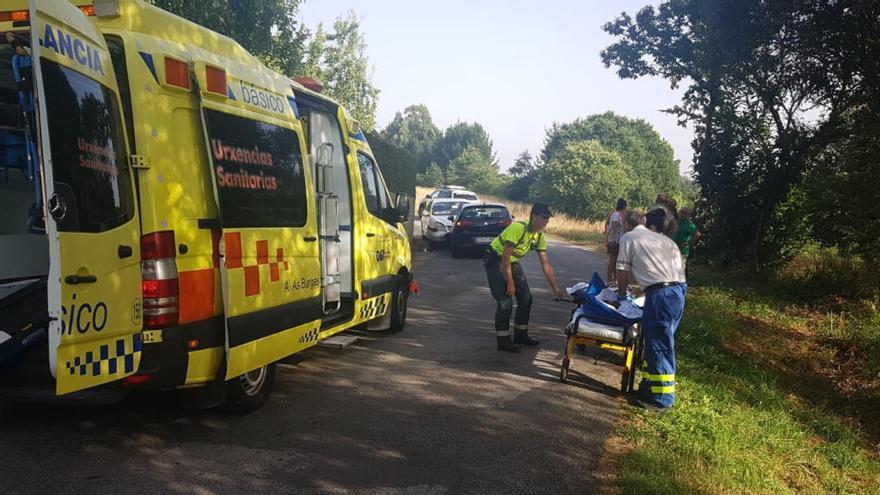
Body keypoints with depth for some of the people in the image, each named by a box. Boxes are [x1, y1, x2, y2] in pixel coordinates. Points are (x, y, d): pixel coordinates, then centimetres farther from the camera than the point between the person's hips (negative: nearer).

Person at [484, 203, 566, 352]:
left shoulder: (539, 236, -3)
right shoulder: (518, 228, -28)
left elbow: (546, 265, 0)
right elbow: (505, 256, -27)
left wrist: (555, 288, -4)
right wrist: (510, 283, -25)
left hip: (513, 261, 8)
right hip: (496, 260, -8)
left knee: (526, 298, 7)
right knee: (505, 301, -14)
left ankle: (520, 335, 21)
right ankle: (503, 340, -4)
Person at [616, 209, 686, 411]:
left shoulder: (628, 238, 7)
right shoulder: (664, 240, 24)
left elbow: (623, 271, 9)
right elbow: (678, 268, 21)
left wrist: (621, 294, 27)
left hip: (660, 295, -7)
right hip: (678, 291, 7)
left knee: (659, 347, 0)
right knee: (655, 343, 19)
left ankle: (662, 399, 6)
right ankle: (650, 386, 28)